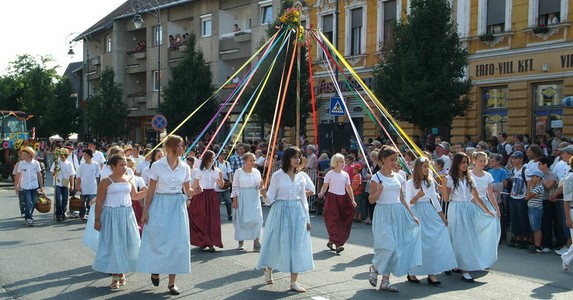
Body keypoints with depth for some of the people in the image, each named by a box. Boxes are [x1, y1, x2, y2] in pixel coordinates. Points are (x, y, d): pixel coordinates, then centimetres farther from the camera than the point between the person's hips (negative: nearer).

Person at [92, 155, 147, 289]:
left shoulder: (129, 179, 8)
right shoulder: (106, 181, -6)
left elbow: (135, 196, 19)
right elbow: (99, 202, -6)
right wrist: (97, 219, -7)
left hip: (127, 215, 5)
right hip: (111, 215, -5)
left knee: (127, 243, 5)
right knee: (112, 244, -1)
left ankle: (122, 272, 22)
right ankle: (115, 277, 10)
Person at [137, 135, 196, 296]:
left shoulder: (185, 167, 4)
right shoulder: (157, 166, -6)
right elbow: (151, 190, -3)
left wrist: (192, 192, -11)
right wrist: (145, 211, -3)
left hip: (178, 206, 3)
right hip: (160, 206, -3)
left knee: (177, 243, 2)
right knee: (158, 241, 2)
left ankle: (172, 282, 14)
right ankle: (155, 270, 33)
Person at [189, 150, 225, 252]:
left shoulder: (216, 170, 6)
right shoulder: (200, 171, -2)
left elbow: (221, 186, 4)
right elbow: (194, 185, -2)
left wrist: (221, 178, -15)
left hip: (212, 196, 3)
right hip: (201, 195, -3)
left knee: (213, 220, -1)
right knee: (202, 220, -1)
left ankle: (211, 243, 4)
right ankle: (204, 242, 9)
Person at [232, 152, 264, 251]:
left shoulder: (256, 172, 8)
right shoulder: (239, 172, -2)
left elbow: (258, 187, 11)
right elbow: (235, 187, -2)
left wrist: (260, 185, -12)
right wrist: (234, 200, -7)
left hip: (254, 198, 3)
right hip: (242, 198, -3)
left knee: (256, 219, -6)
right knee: (241, 220, 2)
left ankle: (256, 243, -2)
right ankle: (241, 242, 14)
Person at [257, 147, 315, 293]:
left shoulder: (301, 176, 6)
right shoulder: (277, 175, -4)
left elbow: (303, 199, 10)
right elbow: (271, 198, -3)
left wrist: (307, 218, 8)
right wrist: (264, 193, -25)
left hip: (297, 212, 3)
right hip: (280, 211, -3)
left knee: (297, 245, 2)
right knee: (276, 243, 5)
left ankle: (294, 282, 10)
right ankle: (268, 270, 35)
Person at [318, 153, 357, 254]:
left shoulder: (345, 174, 10)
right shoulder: (330, 174, -2)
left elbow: (348, 188, 11)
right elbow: (325, 186, -3)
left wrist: (352, 200, 5)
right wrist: (321, 193, -24)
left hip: (343, 199, 5)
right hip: (332, 198, -5)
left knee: (343, 221, 5)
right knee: (333, 220, -11)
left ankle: (331, 241, 18)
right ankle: (337, 243, -16)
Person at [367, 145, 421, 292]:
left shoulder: (398, 177, 11)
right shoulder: (377, 177, -5)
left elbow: (401, 199, 16)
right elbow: (371, 200, -7)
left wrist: (411, 216, 14)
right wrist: (379, 191, -26)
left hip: (398, 213, 6)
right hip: (384, 214, -6)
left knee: (397, 247, 4)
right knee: (388, 246, -16)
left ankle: (385, 281, 13)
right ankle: (374, 267, 14)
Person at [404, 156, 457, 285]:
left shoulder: (430, 181, 10)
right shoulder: (410, 183, -5)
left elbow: (434, 199, 14)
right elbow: (408, 203, -6)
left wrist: (442, 216, 10)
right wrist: (417, 196, -25)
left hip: (430, 213, 5)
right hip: (417, 214, -5)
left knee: (435, 240, -3)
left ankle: (431, 273, 2)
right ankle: (411, 273, 11)